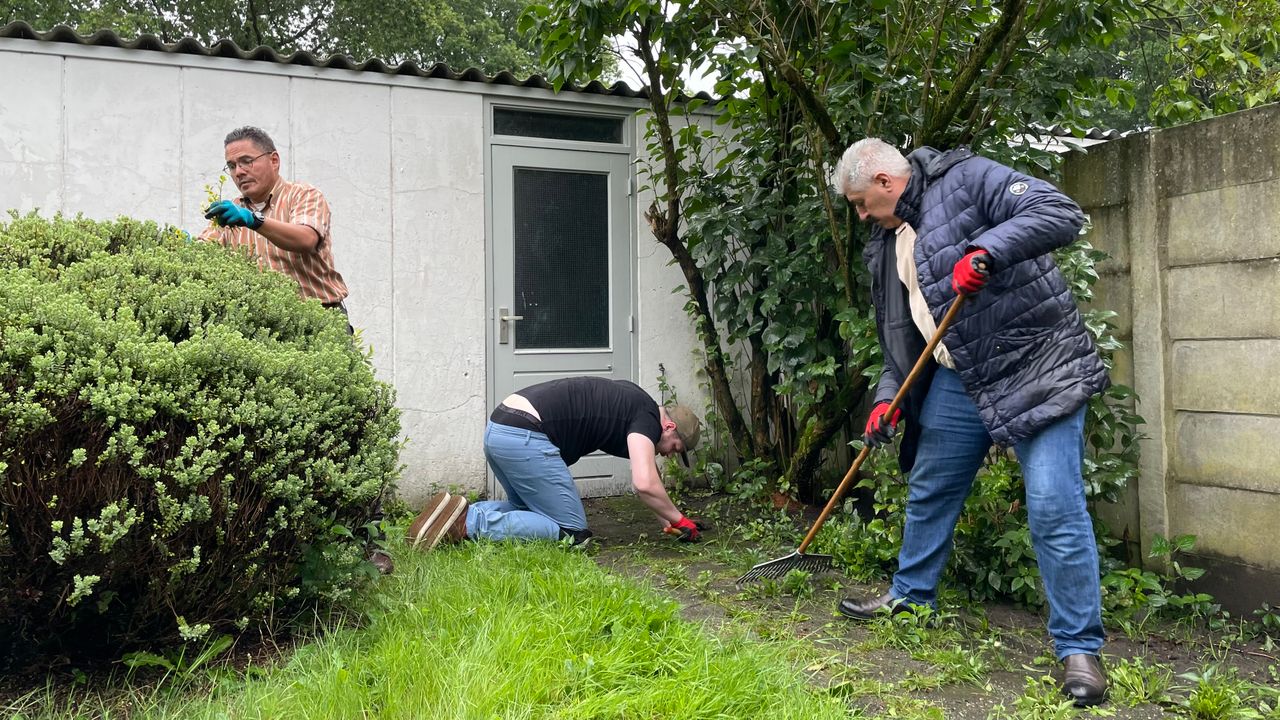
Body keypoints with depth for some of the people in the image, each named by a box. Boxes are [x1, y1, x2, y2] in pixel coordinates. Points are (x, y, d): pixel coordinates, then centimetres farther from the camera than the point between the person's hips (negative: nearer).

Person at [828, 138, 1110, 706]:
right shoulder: (887, 245, 14)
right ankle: (910, 596, 37)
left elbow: (1062, 213, -20)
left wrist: (988, 249, -33)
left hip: (1037, 369, -8)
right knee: (928, 490, 16)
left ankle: (1079, 648, 3)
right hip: (957, 380, 8)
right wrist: (888, 398, 5)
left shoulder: (967, 179, -9)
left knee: (1054, 507, -11)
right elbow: (899, 336, 17)